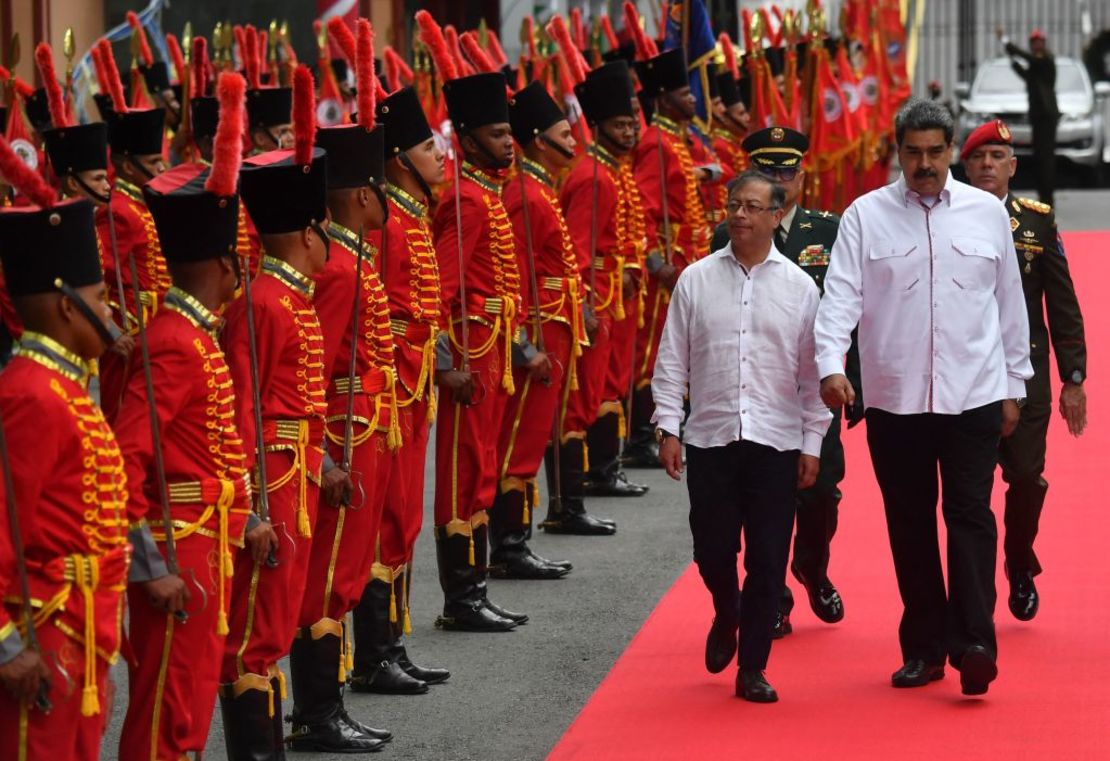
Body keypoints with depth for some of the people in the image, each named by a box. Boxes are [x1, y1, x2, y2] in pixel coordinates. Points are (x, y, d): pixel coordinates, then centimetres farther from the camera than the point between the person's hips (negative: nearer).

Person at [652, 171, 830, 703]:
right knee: (712, 551, 4)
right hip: (710, 437, 0)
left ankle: (753, 668, 11)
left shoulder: (799, 286, 4)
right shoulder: (696, 280, 4)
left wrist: (812, 444, 2)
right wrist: (667, 428, -1)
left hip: (777, 441, 0)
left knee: (767, 560, 0)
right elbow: (672, 360, 6)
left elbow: (812, 373, 6)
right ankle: (727, 617, 36)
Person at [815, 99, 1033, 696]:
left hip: (974, 395, -1)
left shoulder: (987, 213, 6)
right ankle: (923, 647, 16)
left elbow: (1010, 303, 12)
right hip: (894, 400, 1)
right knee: (909, 524, 7)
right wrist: (831, 365, -20)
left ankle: (973, 643, -12)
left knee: (971, 516, -9)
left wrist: (1014, 384, 13)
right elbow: (840, 296, -4)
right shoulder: (866, 216, 2)